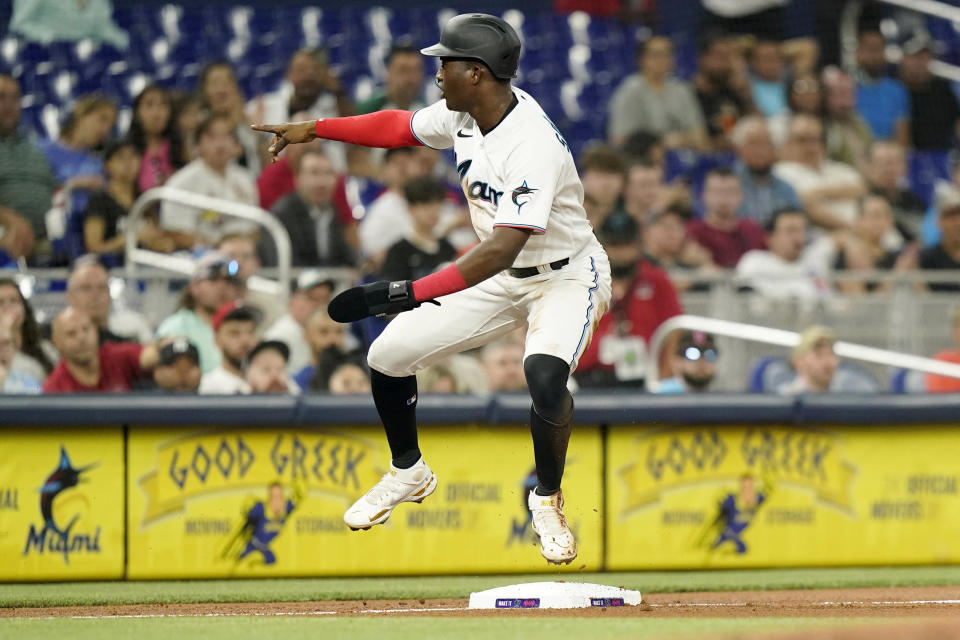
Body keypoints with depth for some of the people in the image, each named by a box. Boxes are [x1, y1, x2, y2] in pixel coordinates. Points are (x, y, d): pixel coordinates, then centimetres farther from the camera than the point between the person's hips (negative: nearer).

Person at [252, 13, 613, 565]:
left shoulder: (533, 145, -33)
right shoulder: (465, 115, -7)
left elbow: (501, 252, -41)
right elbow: (401, 127, 17)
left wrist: (409, 293, -46)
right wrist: (314, 130, 14)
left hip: (566, 277, -8)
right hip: (500, 278, 8)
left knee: (545, 376, -36)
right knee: (388, 354, 3)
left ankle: (548, 499, -9)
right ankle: (409, 473, 30)